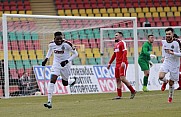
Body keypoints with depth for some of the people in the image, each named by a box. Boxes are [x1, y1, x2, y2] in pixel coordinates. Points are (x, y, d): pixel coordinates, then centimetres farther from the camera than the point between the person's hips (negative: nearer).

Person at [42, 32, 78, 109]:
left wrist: (67, 61, -23)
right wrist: (46, 59, 5)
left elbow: (75, 54, -13)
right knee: (52, 80, -17)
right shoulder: (51, 44, -9)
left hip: (65, 65, -2)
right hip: (56, 64, 2)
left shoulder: (67, 44, -22)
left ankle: (73, 80, 51)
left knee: (65, 83, 12)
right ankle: (49, 102, -19)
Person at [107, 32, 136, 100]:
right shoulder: (116, 44, 20)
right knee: (117, 79, 5)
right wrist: (109, 63, 27)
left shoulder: (122, 43, -7)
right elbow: (114, 55, 28)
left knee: (122, 78, -15)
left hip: (122, 64, -9)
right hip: (117, 64, 9)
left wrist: (123, 62, -27)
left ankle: (133, 91, -3)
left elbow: (125, 52, -17)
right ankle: (119, 95, 6)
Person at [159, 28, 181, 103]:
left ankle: (170, 97, 30)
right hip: (166, 62, 3)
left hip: (174, 65, -3)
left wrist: (172, 53, -31)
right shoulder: (164, 42, -3)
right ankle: (165, 82, 14)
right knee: (161, 77, -23)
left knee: (171, 83, 5)